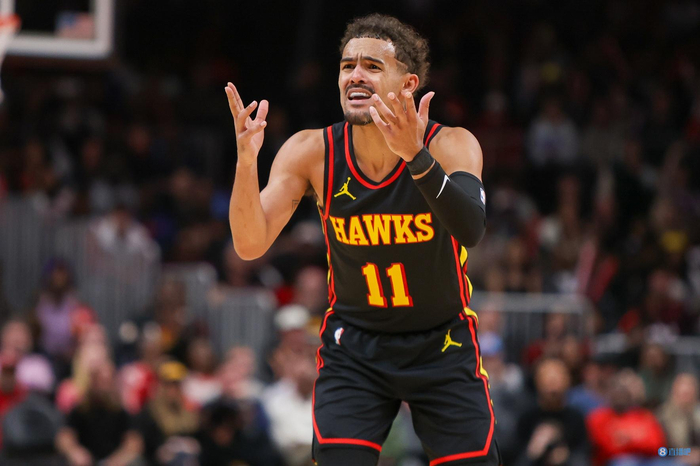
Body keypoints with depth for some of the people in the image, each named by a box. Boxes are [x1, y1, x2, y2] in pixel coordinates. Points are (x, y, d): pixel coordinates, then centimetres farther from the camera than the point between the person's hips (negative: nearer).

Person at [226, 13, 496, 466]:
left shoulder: (452, 146, -19)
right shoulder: (311, 152, -13)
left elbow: (470, 229, -38)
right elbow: (250, 245, -19)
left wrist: (416, 156, -54)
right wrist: (247, 158, -36)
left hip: (443, 344, 0)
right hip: (355, 348, 1)